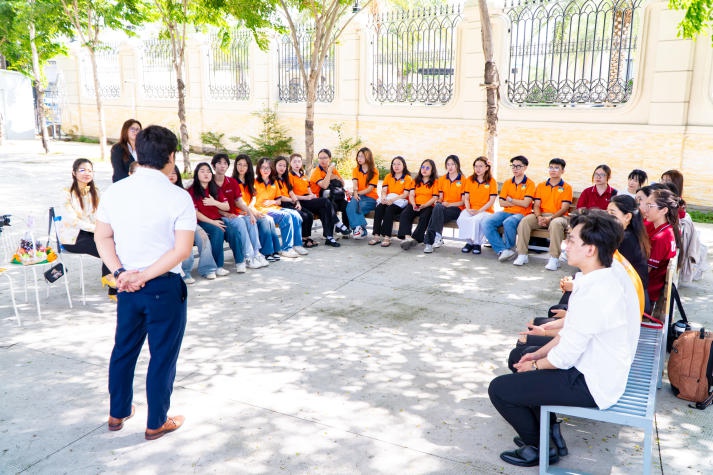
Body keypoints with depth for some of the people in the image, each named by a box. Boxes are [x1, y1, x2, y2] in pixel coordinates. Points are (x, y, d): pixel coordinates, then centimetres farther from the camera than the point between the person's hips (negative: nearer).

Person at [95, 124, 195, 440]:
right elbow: (182, 249, -19)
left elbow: (102, 238, 0)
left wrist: (120, 272, -6)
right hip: (164, 287, -5)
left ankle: (117, 413, 39)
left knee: (124, 348, 22)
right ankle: (156, 424, 24)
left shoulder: (115, 191, -1)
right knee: (163, 354, 10)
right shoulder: (178, 197, -16)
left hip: (126, 285, 5)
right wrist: (145, 276, -16)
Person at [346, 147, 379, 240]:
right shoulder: (356, 170, 12)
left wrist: (358, 193, -20)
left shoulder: (374, 171, 2)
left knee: (353, 207, -32)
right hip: (358, 196, 3)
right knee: (351, 204, -33)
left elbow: (370, 188, -8)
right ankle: (360, 228, -38)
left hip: (370, 198, -3)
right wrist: (355, 193, -26)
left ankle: (358, 229, -28)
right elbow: (355, 183, -5)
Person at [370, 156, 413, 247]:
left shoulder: (408, 178, 5)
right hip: (387, 200, 4)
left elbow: (405, 194, -7)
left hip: (400, 202, -4)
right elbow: (384, 190, 7)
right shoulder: (388, 176, 19)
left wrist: (392, 199, -21)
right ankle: (376, 236, -34)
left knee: (389, 209, -34)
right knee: (379, 208, -28)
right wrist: (384, 198, -16)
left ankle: (387, 237, -37)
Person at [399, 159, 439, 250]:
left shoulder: (435, 182, 9)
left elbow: (435, 198, -1)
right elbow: (411, 195, 10)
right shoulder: (416, 181, 22)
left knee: (424, 217, -35)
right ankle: (407, 237, -44)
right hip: (415, 205, 3)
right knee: (404, 214, -28)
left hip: (428, 206, -3)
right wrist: (413, 204, -11)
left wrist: (424, 205, -17)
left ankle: (414, 238, -39)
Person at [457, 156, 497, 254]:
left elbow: (491, 200, -4)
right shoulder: (470, 180, 13)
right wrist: (468, 209, -10)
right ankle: (469, 242, -12)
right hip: (470, 210, 3)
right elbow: (466, 198, 10)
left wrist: (479, 211, -15)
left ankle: (477, 243, -15)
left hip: (485, 210, -3)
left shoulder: (491, 181, 2)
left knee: (476, 219, -37)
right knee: (462, 219, -31)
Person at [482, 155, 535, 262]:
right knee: (486, 223, -23)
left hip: (521, 214, -5)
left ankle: (508, 248, -15)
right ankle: (502, 250, -27)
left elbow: (525, 203, -10)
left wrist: (510, 200, 0)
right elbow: (501, 203, 7)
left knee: (508, 222, -39)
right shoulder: (507, 183, 16)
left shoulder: (530, 184, 2)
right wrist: (518, 202, -4)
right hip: (506, 212, 5)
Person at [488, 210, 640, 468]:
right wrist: (538, 354, 7)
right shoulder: (613, 274, -2)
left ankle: (540, 449, 17)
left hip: (592, 385, -10)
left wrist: (535, 365, -4)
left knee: (499, 389, -6)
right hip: (604, 367, 10)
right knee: (520, 356, 22)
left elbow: (565, 356, -24)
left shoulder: (594, 294, -33)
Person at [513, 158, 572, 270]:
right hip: (541, 215, 3)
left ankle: (554, 258, -36)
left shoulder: (567, 187, 6)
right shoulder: (541, 186, 17)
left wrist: (550, 218, -20)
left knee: (556, 223, -39)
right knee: (524, 221, -26)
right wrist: (539, 217, -13)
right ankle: (522, 255, -25)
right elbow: (536, 205, 9)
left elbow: (564, 208, -5)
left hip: (558, 216, -3)